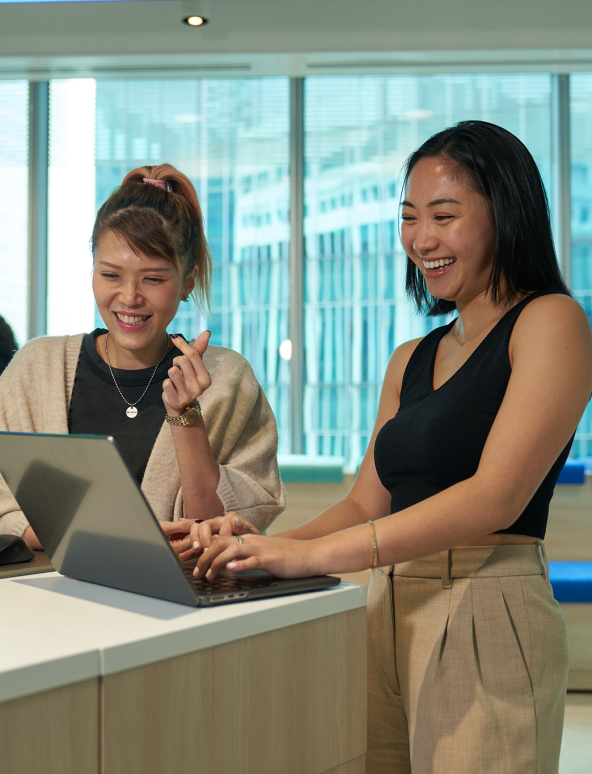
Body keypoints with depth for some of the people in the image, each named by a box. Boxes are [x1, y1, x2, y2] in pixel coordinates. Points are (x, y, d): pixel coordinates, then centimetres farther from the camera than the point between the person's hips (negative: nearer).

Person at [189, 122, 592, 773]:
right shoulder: (410, 361, 17)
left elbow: (497, 496, -17)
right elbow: (367, 504, 14)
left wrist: (315, 553, -24)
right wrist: (267, 545, -6)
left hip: (486, 617, -6)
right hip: (389, 614, 6)